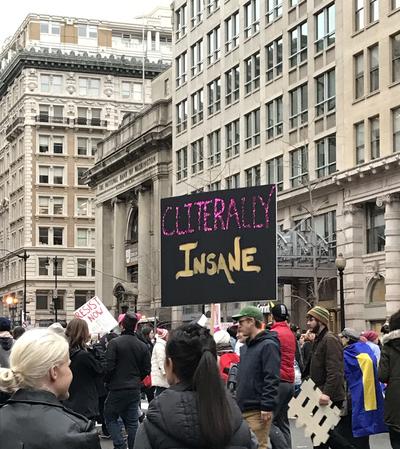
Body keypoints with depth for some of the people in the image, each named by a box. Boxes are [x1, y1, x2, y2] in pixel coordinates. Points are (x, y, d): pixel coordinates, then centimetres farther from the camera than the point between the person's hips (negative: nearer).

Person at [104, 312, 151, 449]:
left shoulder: (114, 343, -12)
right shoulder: (143, 346, 2)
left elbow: (109, 367, -16)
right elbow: (146, 370, 6)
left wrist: (107, 381, 3)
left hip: (117, 388, -4)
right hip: (135, 389, 4)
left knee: (110, 417, 8)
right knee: (132, 421, 11)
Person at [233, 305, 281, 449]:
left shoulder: (268, 345, -10)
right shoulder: (245, 347, 17)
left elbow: (271, 379, -17)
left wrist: (267, 407, -20)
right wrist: (237, 400, 19)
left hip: (258, 411, -9)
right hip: (243, 408, 9)